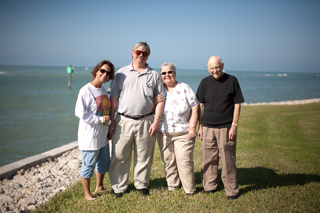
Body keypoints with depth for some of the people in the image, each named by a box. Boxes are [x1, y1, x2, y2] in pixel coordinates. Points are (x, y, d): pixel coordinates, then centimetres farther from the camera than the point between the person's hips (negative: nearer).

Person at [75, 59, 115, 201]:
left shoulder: (103, 90, 10)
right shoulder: (86, 90, -15)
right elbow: (80, 112, -21)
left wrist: (108, 125, 14)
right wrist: (100, 119, -19)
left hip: (102, 136, 8)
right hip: (89, 136, -8)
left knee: (103, 163, 20)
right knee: (88, 166, 3)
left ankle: (99, 187, 40)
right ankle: (87, 193, 19)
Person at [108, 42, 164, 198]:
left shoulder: (154, 75, 8)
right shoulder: (121, 73, 7)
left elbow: (159, 100, 5)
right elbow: (114, 98, 5)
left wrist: (156, 122, -4)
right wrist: (111, 120, -1)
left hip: (146, 122, 0)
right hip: (123, 121, 0)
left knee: (144, 156, 9)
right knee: (120, 156, 3)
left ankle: (141, 184, 26)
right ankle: (119, 187, 17)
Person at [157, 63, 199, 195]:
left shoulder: (185, 88, 0)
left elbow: (194, 109, -2)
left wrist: (192, 128, -7)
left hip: (183, 133, -3)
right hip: (164, 133, 3)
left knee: (184, 161, -5)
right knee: (168, 161, 8)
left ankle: (190, 189, 6)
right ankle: (172, 186, 23)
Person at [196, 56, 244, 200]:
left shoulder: (231, 80, -1)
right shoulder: (205, 82, 6)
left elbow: (237, 104, 0)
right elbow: (201, 106, 11)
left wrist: (234, 125, -6)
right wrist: (200, 126, 9)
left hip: (226, 128, -3)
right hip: (208, 127, 3)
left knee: (228, 160, 1)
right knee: (208, 159, 8)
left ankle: (232, 190, 13)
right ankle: (209, 186, 24)